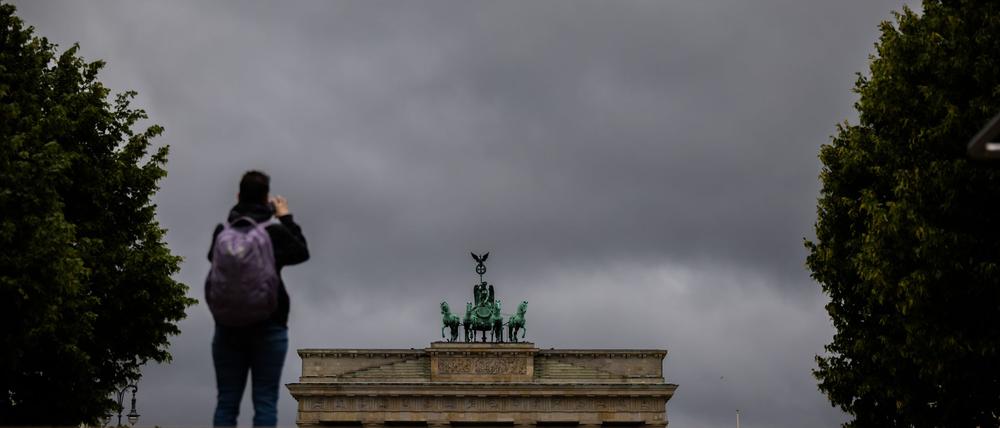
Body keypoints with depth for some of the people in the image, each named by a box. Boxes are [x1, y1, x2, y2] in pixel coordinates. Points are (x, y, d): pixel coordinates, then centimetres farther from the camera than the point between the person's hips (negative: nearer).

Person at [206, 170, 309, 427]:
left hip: (228, 325, 3)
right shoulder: (275, 231, -5)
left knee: (227, 402, 3)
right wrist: (286, 218, 19)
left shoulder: (223, 231, 2)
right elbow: (301, 253, 13)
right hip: (268, 326, -3)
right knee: (265, 402, -3)